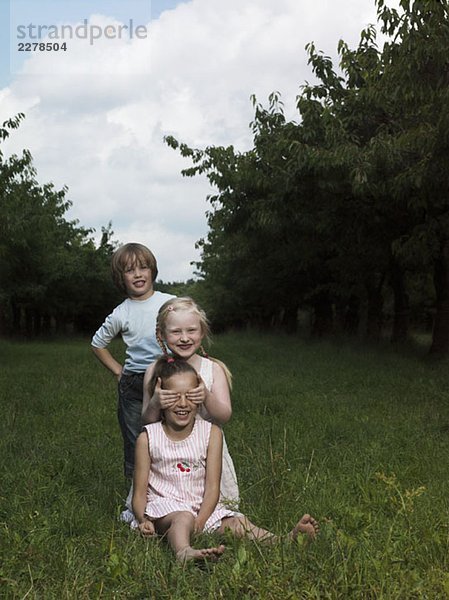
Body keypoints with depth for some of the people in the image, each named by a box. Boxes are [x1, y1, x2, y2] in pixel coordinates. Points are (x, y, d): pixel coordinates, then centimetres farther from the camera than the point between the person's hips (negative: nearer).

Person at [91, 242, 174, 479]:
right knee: (134, 445, 7)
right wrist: (118, 371, 8)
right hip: (133, 387, 1)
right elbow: (98, 344, 16)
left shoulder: (171, 303, -1)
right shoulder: (121, 314, 1)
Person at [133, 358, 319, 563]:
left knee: (238, 523, -21)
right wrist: (143, 520, -23)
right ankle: (185, 554, -62)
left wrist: (199, 523, -21)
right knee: (183, 518, -36)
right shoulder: (148, 438, -4)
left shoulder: (211, 433, 0)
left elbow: (212, 487, -6)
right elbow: (139, 493, -2)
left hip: (203, 507, 4)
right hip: (165, 508, -3)